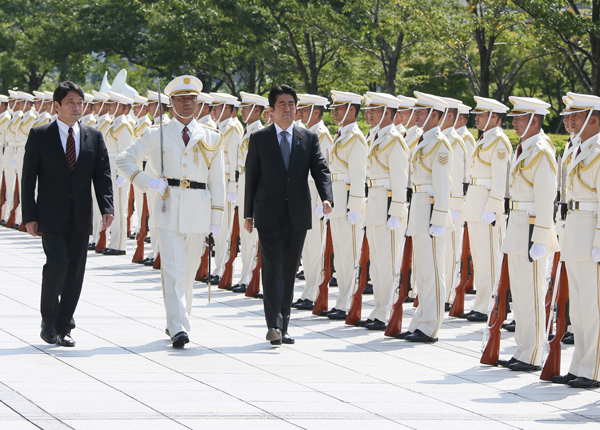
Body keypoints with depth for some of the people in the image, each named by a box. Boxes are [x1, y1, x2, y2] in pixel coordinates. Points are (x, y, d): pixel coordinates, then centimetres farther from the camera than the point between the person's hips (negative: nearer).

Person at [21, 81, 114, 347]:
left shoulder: (94, 137, 9)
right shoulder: (39, 135, 1)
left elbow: (103, 175, 6)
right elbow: (28, 178, 0)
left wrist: (107, 208, -9)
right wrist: (30, 216, -7)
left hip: (81, 218, 3)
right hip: (51, 216, -3)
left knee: (75, 270, 4)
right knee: (57, 263, -16)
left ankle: (63, 328, 14)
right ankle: (48, 321, 2)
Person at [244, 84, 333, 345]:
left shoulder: (309, 138, 7)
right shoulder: (259, 139, 4)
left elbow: (320, 170, -1)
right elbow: (251, 177, 5)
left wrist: (326, 198, -20)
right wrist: (248, 213, 3)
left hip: (298, 215, 3)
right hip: (269, 215, -2)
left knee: (290, 270, 8)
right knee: (272, 268, -12)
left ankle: (282, 326, 14)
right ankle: (274, 325, -17)